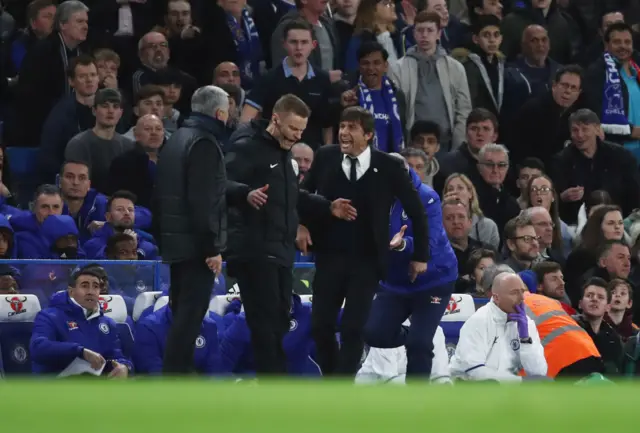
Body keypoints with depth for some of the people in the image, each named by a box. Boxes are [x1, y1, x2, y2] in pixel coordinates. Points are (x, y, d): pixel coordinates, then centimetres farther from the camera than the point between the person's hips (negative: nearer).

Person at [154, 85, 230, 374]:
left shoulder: (175, 140, 16)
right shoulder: (204, 143, -13)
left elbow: (163, 194, 19)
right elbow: (203, 201, -20)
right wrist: (213, 247, -19)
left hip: (174, 242, 10)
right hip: (195, 243, -10)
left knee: (182, 313, 14)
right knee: (191, 315, -9)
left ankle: (177, 372, 17)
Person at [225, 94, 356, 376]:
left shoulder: (283, 153, 22)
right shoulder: (248, 147, -10)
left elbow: (292, 198, 31)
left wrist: (328, 208, 19)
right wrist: (247, 194, -45)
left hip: (280, 251, 10)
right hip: (254, 249, -10)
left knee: (278, 321, 10)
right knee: (265, 321, -11)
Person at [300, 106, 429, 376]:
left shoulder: (389, 167, -8)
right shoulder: (326, 157, -2)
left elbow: (416, 210, 1)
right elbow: (304, 193, 16)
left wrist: (420, 256, 2)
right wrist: (301, 225, 0)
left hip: (367, 261, -3)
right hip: (329, 256, 3)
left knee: (353, 328, -8)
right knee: (322, 325, 3)